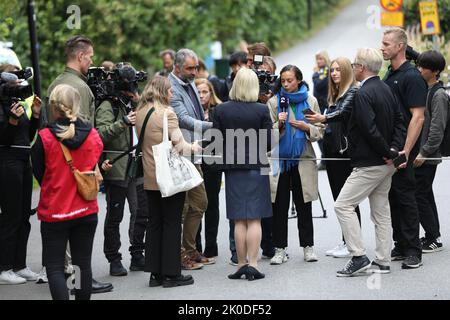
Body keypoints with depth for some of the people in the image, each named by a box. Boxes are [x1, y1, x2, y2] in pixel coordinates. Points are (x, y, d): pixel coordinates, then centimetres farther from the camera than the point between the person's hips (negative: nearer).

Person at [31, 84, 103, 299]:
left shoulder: (44, 138, -14)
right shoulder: (93, 136, -4)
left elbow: (39, 175, -2)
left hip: (54, 212, -3)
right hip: (86, 210, 4)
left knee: (54, 267, 2)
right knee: (83, 264, 13)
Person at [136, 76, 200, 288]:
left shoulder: (140, 113, 7)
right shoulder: (166, 113, -14)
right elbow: (178, 144, -16)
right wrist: (193, 147, 5)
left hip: (150, 179, 7)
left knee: (154, 223, 11)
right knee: (172, 223, 1)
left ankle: (155, 272, 13)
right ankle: (171, 274, 4)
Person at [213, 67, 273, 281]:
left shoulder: (221, 110, -4)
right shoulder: (261, 110, -8)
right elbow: (268, 143, -7)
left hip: (232, 168, 2)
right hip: (256, 167, -2)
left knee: (239, 220, 6)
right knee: (254, 219, 1)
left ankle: (241, 264, 7)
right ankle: (252, 264, -4)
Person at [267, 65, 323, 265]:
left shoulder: (310, 101, 5)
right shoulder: (274, 102, 2)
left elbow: (320, 132, 7)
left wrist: (306, 127, -11)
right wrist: (279, 124, -17)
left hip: (303, 159, 1)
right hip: (279, 158, 0)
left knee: (304, 206, 5)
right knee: (279, 206, 1)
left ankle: (308, 246, 12)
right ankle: (280, 249, 6)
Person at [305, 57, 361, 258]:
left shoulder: (353, 91, -8)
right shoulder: (334, 95, 19)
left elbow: (343, 112, -25)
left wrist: (324, 118, -40)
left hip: (346, 149, -9)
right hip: (332, 150, 9)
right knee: (339, 198, 10)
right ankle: (345, 242, 15)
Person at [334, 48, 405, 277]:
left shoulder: (363, 94, -18)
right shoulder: (386, 89, 11)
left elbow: (370, 130, -24)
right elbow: (399, 122, 12)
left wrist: (388, 152, -14)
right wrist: (394, 149, 0)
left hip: (370, 163, -10)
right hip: (386, 163, 10)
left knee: (343, 205, -5)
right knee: (381, 211, 13)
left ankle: (359, 257, -7)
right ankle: (382, 262, 16)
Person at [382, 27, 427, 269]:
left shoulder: (412, 77, -13)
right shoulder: (389, 75, 14)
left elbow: (418, 117, -18)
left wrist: (406, 151, -23)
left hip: (402, 149, -8)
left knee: (405, 196, -5)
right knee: (392, 197, 11)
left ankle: (413, 251, 1)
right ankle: (401, 246, 19)